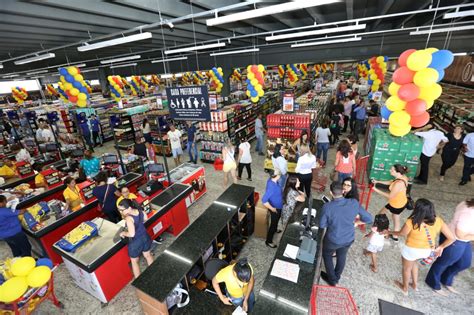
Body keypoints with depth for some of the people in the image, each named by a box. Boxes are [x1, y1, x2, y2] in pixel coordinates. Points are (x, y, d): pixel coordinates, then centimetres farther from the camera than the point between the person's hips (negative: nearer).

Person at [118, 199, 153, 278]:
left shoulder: (129, 218, -30)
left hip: (136, 242, -6)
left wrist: (123, 233, -13)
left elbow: (132, 234, -30)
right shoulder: (140, 211, -11)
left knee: (134, 262, 20)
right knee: (148, 255, 29)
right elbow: (145, 219, 10)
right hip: (145, 237, 7)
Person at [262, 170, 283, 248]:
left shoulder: (272, 180, -13)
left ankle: (275, 229, 63)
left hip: (278, 206, 9)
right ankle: (268, 241, 32)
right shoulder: (271, 187, -40)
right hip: (275, 208, -9)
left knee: (276, 221, 34)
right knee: (273, 224, 12)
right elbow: (264, 201, -39)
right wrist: (272, 209, -26)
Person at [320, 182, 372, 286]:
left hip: (333, 240, -3)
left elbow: (322, 225, -17)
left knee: (327, 255, 27)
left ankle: (332, 279, 42)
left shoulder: (327, 207, -31)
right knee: (341, 256, 31)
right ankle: (337, 277, 54)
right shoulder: (354, 203, -22)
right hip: (348, 239, 4)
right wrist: (352, 220, 5)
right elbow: (369, 219, -10)